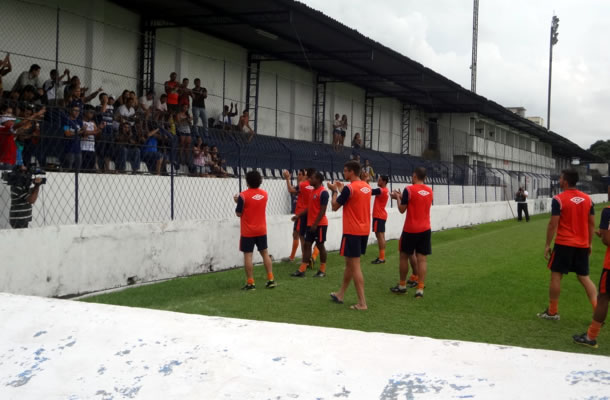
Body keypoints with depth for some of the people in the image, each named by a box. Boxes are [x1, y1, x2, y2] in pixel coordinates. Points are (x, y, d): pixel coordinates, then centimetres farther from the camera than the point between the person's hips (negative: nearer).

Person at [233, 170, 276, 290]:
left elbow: (239, 214, -9)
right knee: (265, 253, 12)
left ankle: (250, 283, -2)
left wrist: (238, 202, 7)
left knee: (248, 255, 0)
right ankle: (271, 279, 10)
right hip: (261, 230, 5)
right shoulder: (264, 194, 3)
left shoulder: (243, 195, -14)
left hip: (247, 231, -5)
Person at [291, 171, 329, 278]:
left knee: (320, 245, 0)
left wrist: (315, 224, -22)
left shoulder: (323, 192, -15)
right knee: (307, 245, 5)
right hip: (310, 224, 9)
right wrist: (299, 215, 14)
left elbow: (322, 210, -19)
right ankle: (302, 270, 5)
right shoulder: (312, 191, 13)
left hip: (320, 224, -9)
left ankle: (322, 270, 12)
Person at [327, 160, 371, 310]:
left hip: (352, 232, -8)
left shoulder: (349, 188, -16)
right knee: (350, 263, 19)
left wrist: (334, 191, 7)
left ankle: (362, 303, -6)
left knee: (355, 267, -5)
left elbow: (335, 207, -8)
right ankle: (340, 295, 31)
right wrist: (342, 190, 22)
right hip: (364, 231, 9)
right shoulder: (367, 187, 9)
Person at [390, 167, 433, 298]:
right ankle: (420, 289, -3)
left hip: (410, 229, -4)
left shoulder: (409, 190, -12)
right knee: (422, 259, 1)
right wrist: (403, 197, 21)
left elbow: (402, 209, -7)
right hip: (425, 229, 4)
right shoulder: (430, 191, 7)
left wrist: (398, 198, 10)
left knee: (404, 256, 11)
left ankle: (402, 286, 20)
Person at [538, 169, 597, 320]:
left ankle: (552, 312, 14)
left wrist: (547, 245, -5)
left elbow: (553, 224, -13)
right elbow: (592, 224, 9)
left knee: (556, 275, 7)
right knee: (584, 277, 12)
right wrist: (589, 243, 18)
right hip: (582, 245, 5)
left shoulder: (558, 199, -12)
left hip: (564, 244, -5)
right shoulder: (587, 199, 5)